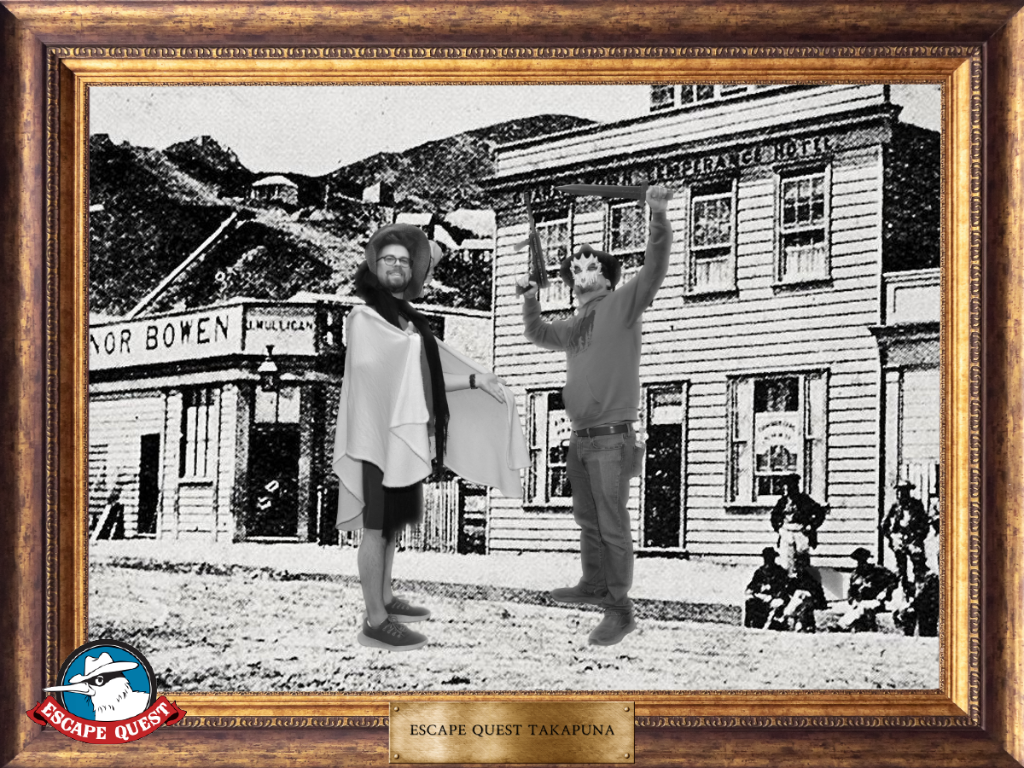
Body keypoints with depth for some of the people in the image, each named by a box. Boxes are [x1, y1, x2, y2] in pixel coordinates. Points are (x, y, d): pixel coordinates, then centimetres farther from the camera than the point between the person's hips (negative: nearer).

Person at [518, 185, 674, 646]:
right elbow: (538, 335, 37)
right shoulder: (573, 326, 16)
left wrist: (658, 217, -35)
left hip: (612, 439, -8)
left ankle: (620, 611, -3)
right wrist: (530, 298, 22)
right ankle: (594, 586, 34)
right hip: (581, 438, 8)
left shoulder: (622, 305, -4)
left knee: (612, 525, -7)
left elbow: (654, 268, -20)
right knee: (587, 519, 19)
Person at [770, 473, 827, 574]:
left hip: (801, 533, -4)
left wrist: (810, 527, -3)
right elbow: (774, 516, 25)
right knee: (786, 564, -1)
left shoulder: (804, 500, -4)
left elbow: (820, 513, -1)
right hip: (786, 534, 4)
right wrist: (778, 527, 12)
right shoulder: (782, 501, 8)